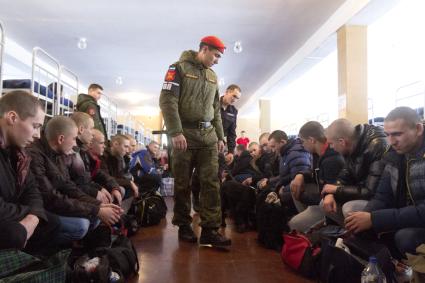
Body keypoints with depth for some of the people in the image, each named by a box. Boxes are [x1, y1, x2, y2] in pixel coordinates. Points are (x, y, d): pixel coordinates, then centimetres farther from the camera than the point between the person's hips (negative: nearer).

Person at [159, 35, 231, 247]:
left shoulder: (213, 76, 19)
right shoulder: (180, 68, 0)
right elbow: (167, 100, -10)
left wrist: (220, 136, 15)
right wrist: (176, 132, -18)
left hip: (208, 136, 5)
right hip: (184, 134, -5)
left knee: (211, 183, -2)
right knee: (182, 184, 4)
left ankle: (210, 229, 3)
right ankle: (184, 226, 18)